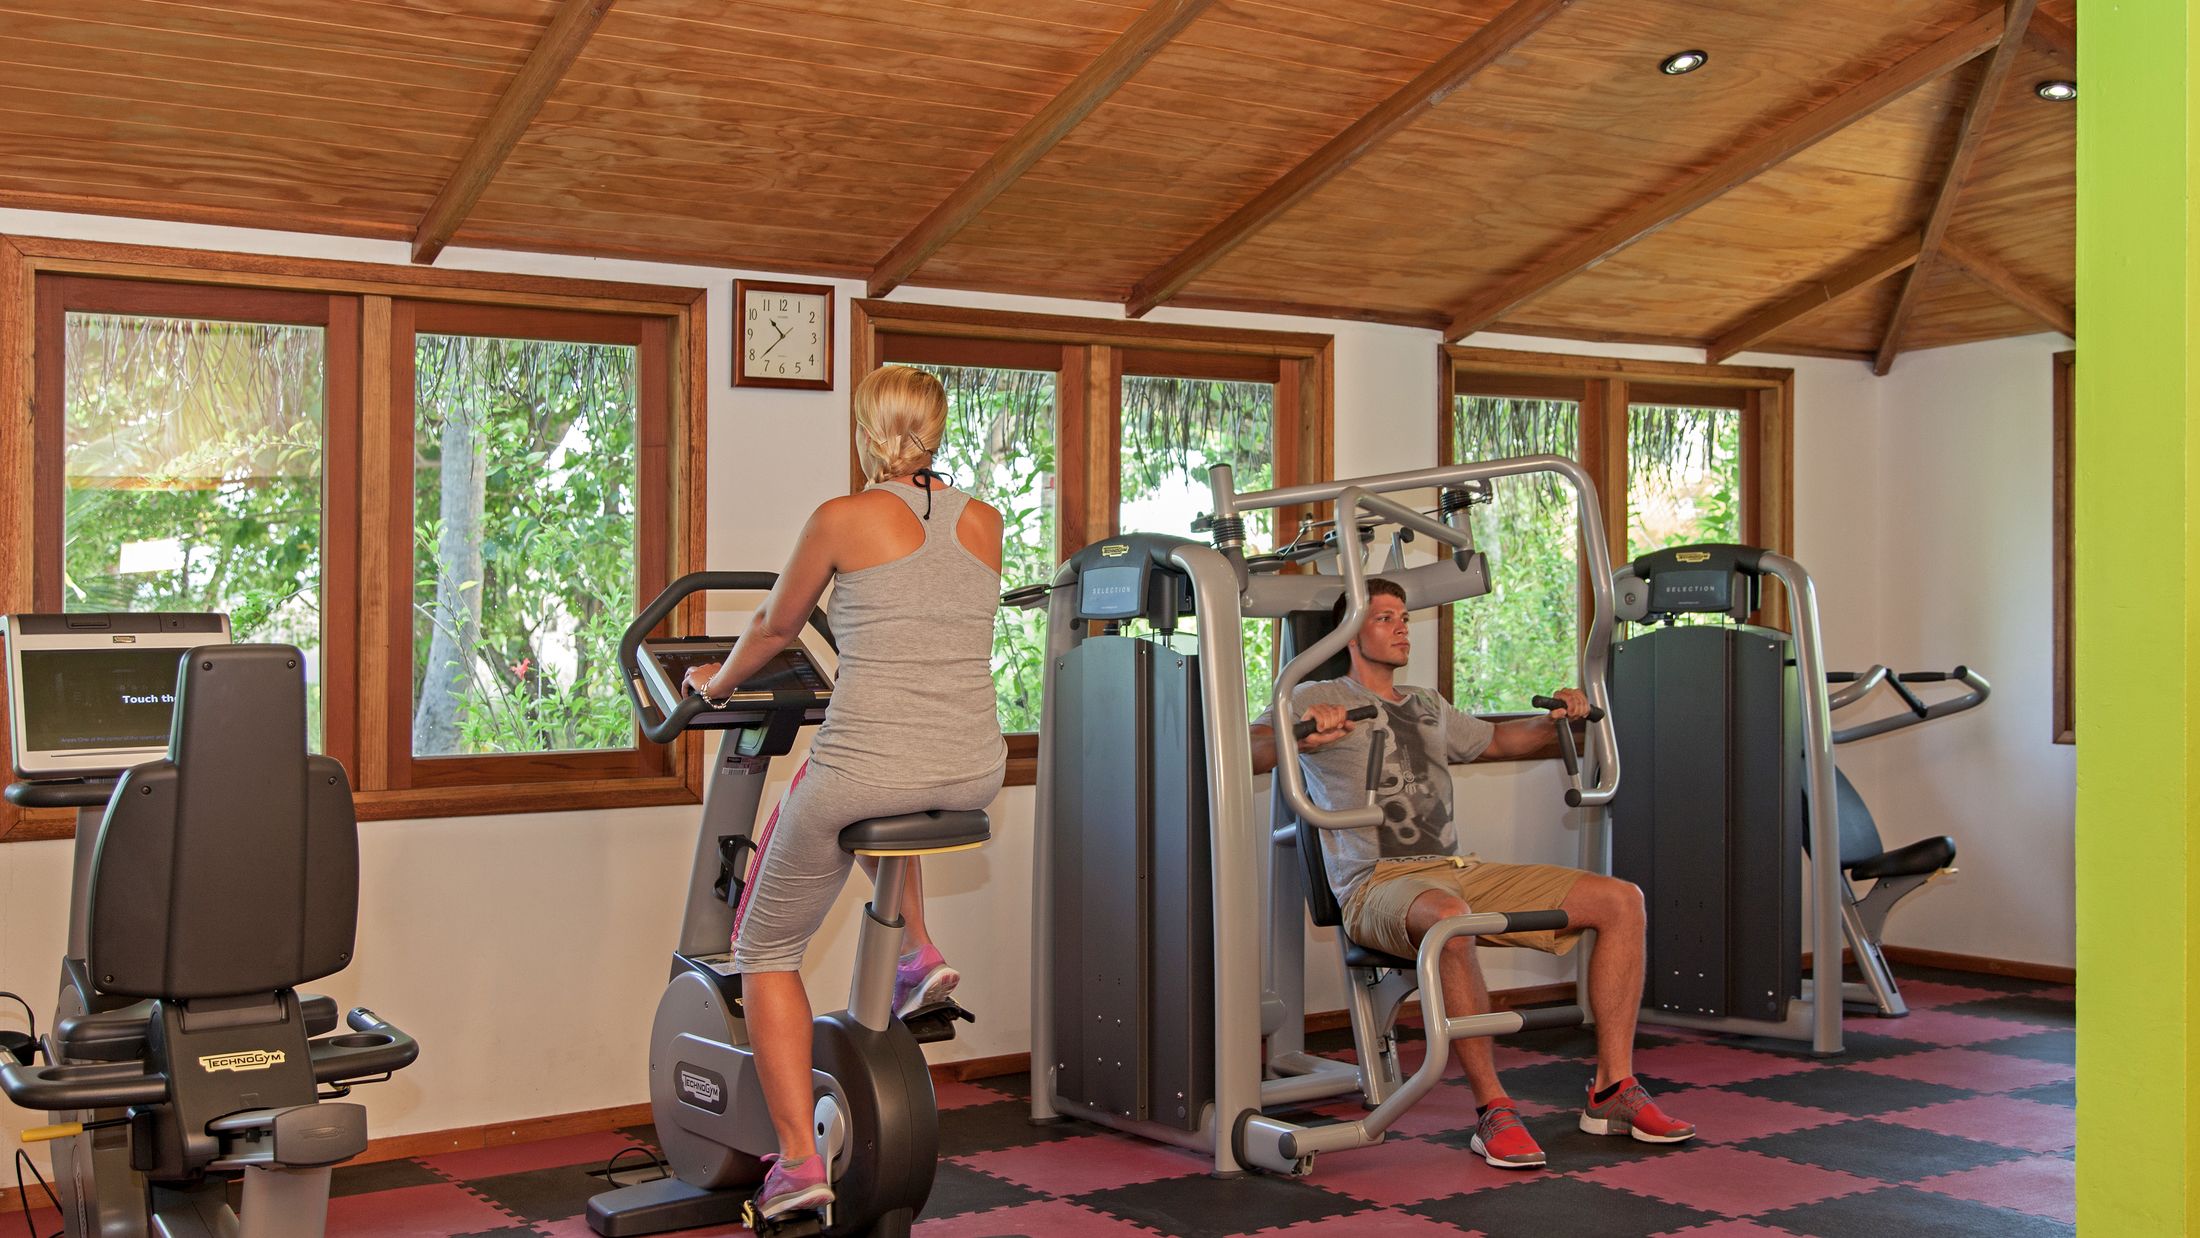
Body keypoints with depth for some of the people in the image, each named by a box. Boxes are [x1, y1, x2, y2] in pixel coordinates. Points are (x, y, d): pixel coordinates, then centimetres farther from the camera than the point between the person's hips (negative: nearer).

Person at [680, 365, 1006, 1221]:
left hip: (864, 769, -5)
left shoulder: (844, 519, -2)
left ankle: (798, 1161, 5)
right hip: (975, 775, 5)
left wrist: (719, 681, 33)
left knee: (767, 951, 15)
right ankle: (919, 952, 25)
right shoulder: (984, 524, 9)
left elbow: (776, 628, 13)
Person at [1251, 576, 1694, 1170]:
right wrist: (1301, 736, -33)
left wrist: (1555, 720, 20)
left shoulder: (1428, 706, 25)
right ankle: (1493, 1110, -30)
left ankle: (1613, 1090, -3)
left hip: (1463, 873, 7)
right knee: (1449, 919, -44)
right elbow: (1246, 753, -12)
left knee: (1621, 900, -6)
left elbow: (1498, 740, 39)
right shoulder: (1317, 700, 3)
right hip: (1380, 884, -7)